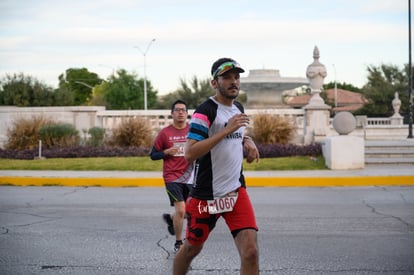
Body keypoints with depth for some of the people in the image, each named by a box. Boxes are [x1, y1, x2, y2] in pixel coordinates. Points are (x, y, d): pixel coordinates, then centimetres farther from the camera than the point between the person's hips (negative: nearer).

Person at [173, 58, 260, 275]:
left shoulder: (238, 108, 10)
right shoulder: (205, 111, -14)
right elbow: (189, 154, -25)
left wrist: (248, 141, 7)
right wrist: (226, 130, -27)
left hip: (236, 192, 5)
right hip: (206, 196, -5)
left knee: (250, 252, -11)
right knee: (192, 248, 14)